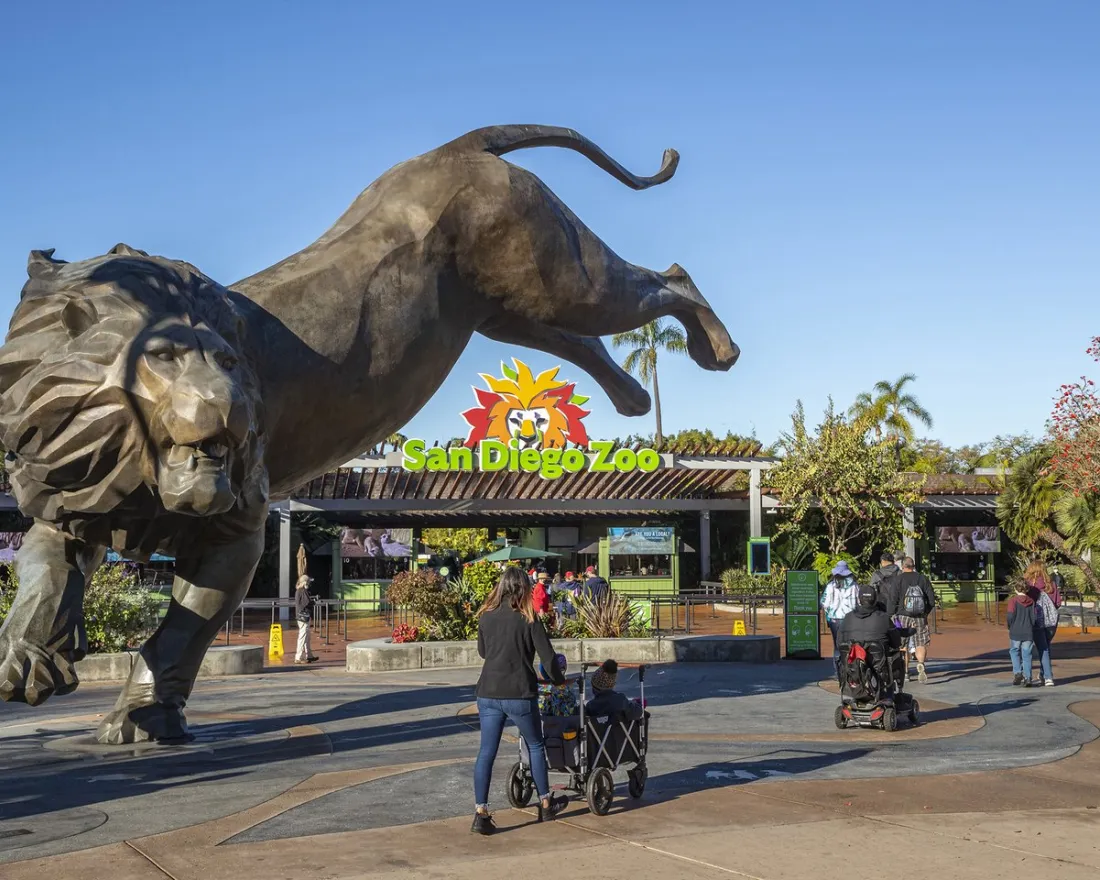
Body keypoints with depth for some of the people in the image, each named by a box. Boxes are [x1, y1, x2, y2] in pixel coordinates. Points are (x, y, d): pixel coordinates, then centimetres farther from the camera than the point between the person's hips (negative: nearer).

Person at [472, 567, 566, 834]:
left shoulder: (486, 617, 5)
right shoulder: (528, 619, -6)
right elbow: (547, 655, -5)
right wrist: (558, 680, 12)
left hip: (488, 694, 3)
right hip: (520, 694, -3)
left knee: (486, 752, 4)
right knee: (535, 746, 16)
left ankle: (481, 813, -3)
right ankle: (545, 804, 27)